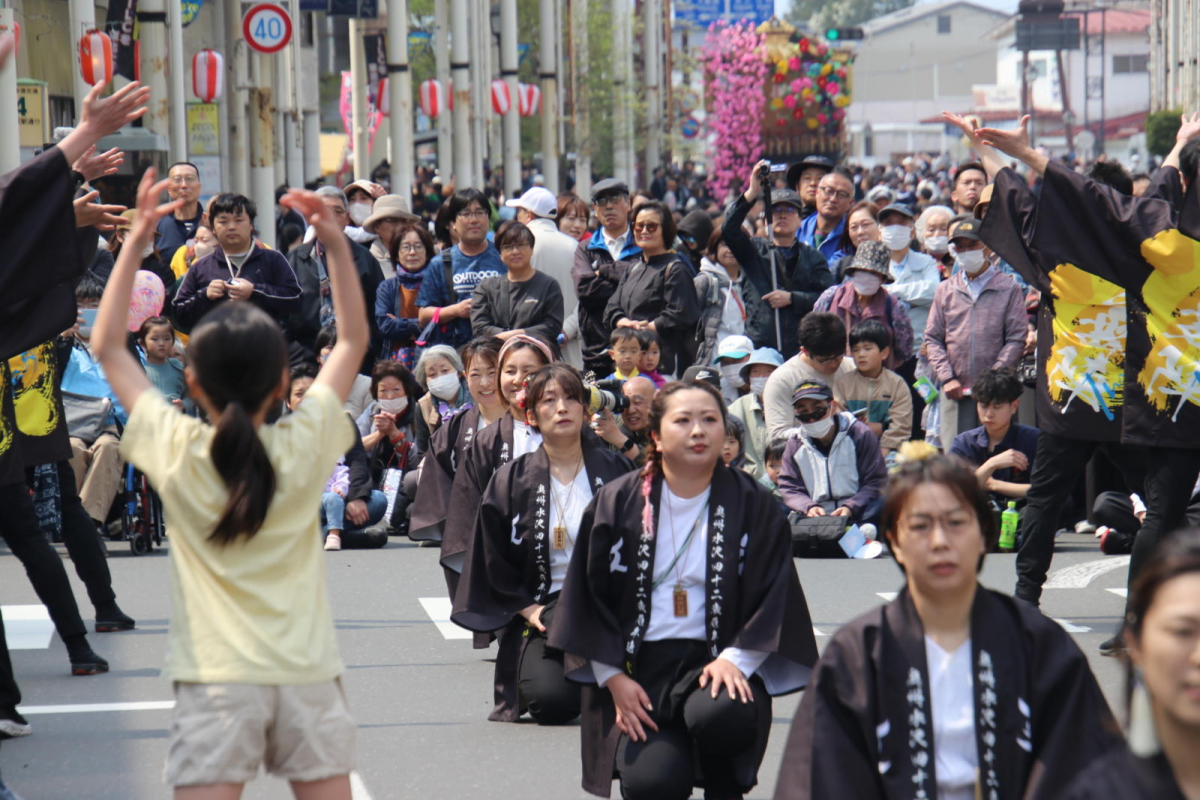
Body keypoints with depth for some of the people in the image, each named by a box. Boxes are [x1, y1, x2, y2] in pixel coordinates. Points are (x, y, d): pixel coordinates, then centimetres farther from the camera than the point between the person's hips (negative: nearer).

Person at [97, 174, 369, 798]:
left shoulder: (177, 453, -4)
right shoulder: (303, 447, -2)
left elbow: (107, 347, 7)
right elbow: (354, 340, 12)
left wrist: (135, 242, 9)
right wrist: (337, 245, 11)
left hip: (218, 677, -2)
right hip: (306, 672, 2)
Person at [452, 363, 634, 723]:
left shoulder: (615, 471, 6)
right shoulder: (511, 481, 6)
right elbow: (494, 563, 9)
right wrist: (528, 609, -4)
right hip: (543, 610, 0)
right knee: (554, 703, -26)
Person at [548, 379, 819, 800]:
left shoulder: (751, 505, 3)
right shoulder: (618, 503, 3)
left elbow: (772, 594, 2)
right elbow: (590, 596, 6)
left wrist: (734, 660, -14)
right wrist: (614, 678, -4)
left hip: (714, 659, 0)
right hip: (637, 664, 0)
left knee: (723, 714, -37)